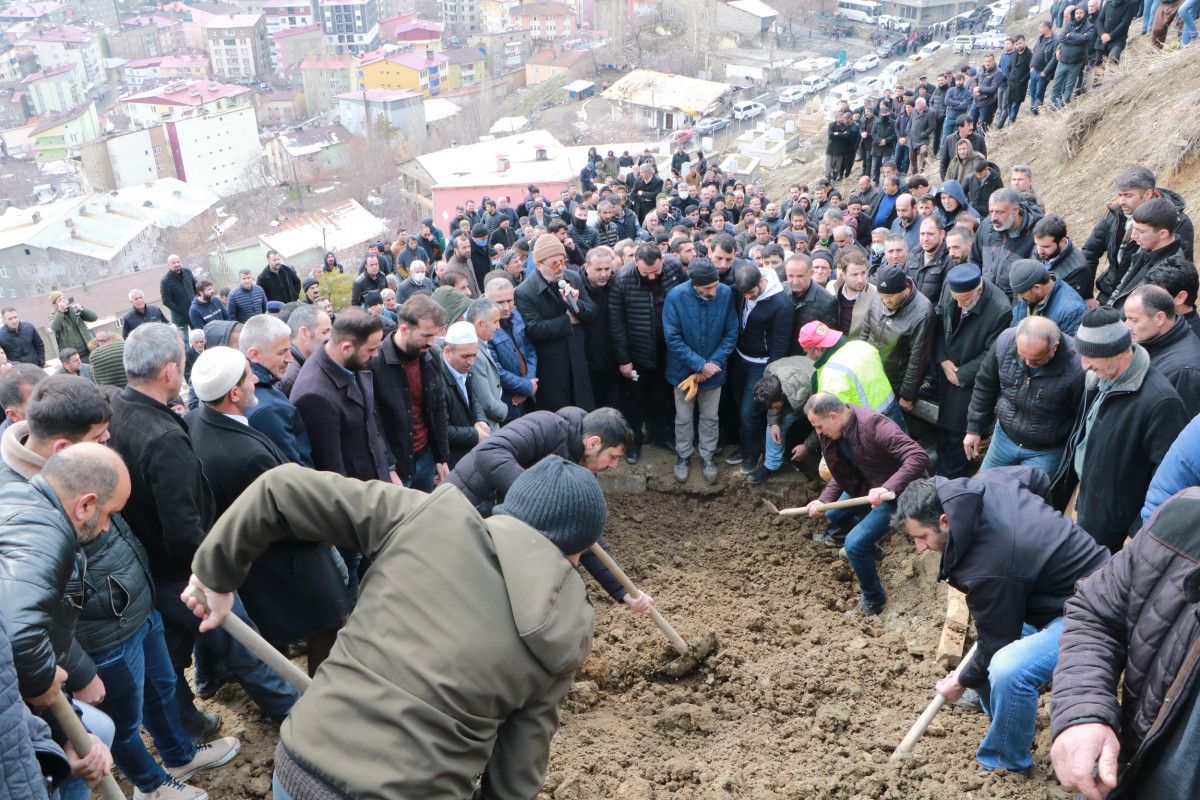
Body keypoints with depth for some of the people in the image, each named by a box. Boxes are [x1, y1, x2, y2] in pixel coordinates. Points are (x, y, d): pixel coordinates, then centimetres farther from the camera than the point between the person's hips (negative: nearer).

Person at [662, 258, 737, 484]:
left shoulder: (726, 293, -17)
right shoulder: (675, 296, -23)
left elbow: (731, 333, -9)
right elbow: (672, 337, -18)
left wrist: (714, 363, -16)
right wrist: (699, 365, -19)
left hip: (713, 369, 1)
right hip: (684, 369, -1)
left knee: (710, 417, 17)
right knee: (683, 417, 16)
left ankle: (707, 456, 36)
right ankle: (683, 456, 37)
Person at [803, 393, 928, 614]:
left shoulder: (874, 425, -33)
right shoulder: (834, 433, -7)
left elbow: (919, 457, -40)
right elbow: (842, 474, 5)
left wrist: (887, 488, -50)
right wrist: (823, 500, -11)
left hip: (897, 490, -8)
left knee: (856, 544, -17)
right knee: (833, 515, 19)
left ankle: (873, 601, 5)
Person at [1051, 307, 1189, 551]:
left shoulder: (1160, 401, -27)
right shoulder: (1101, 379, 0)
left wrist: (1139, 532, -17)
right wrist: (1064, 485, 16)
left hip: (1114, 525, -7)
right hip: (1086, 503, 7)